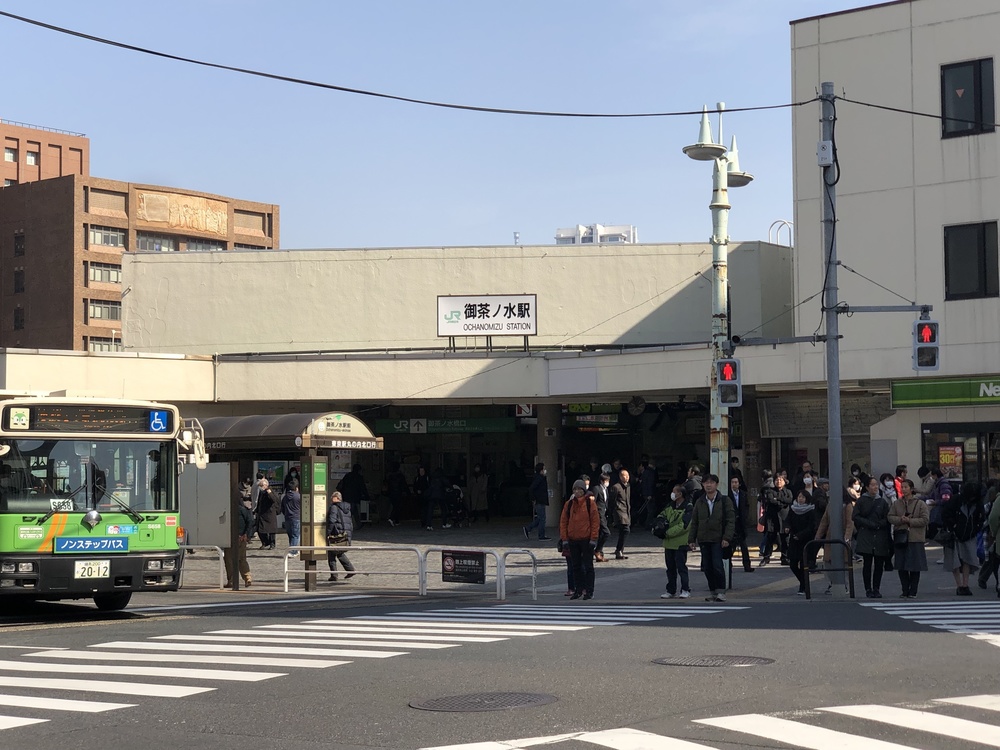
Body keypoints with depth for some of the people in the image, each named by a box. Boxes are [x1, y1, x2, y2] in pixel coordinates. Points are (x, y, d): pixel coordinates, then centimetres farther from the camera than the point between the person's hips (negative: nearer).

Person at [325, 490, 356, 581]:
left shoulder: (334, 507, -8)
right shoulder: (347, 509, 17)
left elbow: (331, 521, -20)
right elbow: (351, 523, 19)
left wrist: (327, 533, -16)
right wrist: (350, 536, 22)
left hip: (337, 535, -8)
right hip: (347, 535, 8)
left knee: (331, 554, 2)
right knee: (340, 553, 22)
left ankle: (334, 575, -1)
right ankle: (350, 570, 13)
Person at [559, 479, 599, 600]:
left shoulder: (590, 503, -5)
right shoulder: (569, 504, 5)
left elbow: (595, 521, -6)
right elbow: (563, 521, 8)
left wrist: (593, 539, -10)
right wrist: (564, 538, 1)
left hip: (587, 539, -4)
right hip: (573, 540, 4)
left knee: (588, 566, 1)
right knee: (576, 566, 10)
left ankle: (589, 591, 6)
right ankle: (578, 590, 18)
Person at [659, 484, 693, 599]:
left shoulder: (688, 508, -12)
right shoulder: (670, 506, 12)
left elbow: (683, 526, -19)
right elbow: (662, 516, 17)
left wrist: (667, 533, -19)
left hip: (681, 543, -7)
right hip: (669, 543, 7)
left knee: (681, 566, -5)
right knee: (670, 567, 12)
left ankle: (685, 590, 5)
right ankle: (671, 590, 19)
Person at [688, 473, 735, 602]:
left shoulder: (724, 501, 0)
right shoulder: (699, 502, 12)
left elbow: (731, 520, -4)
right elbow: (694, 522, 15)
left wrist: (727, 538, -13)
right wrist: (692, 539, 8)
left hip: (718, 540, -4)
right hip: (703, 540, 4)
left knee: (717, 565, -12)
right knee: (707, 567, 5)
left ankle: (721, 592, -3)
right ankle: (714, 592, 14)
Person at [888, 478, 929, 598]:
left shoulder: (920, 504, -1)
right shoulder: (897, 503, 10)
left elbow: (925, 519, -7)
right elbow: (890, 517, 6)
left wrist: (910, 521, -13)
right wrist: (900, 519, -13)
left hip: (915, 539, -3)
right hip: (901, 538, 3)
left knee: (915, 567, 0)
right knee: (901, 567, 4)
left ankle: (912, 591, 8)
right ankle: (905, 591, 14)